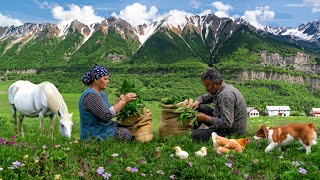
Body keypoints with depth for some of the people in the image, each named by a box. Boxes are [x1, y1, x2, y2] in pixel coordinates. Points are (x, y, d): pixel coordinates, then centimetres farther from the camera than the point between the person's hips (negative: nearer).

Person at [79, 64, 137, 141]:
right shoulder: (90, 95, -20)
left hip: (105, 127, 9)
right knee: (129, 134, -15)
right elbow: (107, 115, -27)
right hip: (95, 135, -9)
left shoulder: (102, 94, 11)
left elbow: (111, 111, 11)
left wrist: (121, 101, -3)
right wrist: (123, 101, -24)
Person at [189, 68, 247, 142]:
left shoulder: (226, 95, -27)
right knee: (199, 107, 8)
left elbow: (226, 124, -31)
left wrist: (206, 118, -20)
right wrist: (196, 102, -3)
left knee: (195, 135, -19)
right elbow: (204, 97, 20)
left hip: (231, 131, -10)